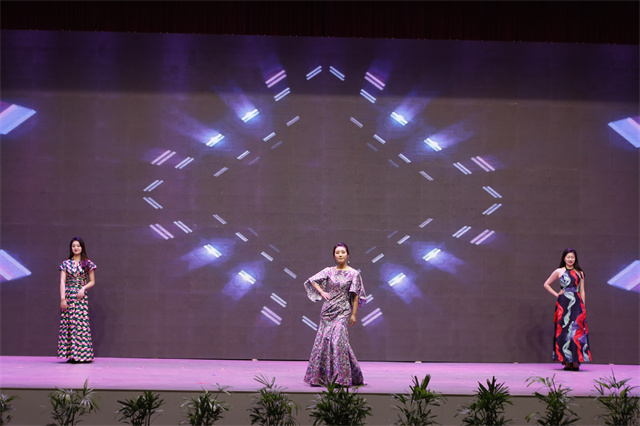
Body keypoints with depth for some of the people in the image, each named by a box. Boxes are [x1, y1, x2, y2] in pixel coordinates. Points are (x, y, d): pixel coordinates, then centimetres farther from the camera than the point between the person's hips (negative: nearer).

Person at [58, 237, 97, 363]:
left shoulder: (87, 263, 7)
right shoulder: (66, 264, 8)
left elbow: (92, 281, 9)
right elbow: (62, 282, 1)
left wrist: (83, 288, -9)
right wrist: (62, 298, -9)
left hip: (81, 297, -1)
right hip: (68, 296, 1)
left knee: (81, 323, -6)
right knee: (69, 323, -3)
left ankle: (82, 354, -3)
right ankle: (71, 355, 0)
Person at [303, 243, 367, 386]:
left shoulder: (354, 274, 1)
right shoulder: (329, 271, 8)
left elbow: (356, 296, 0)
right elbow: (312, 280, 14)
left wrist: (354, 314, -6)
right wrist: (322, 292, -1)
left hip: (343, 311, -3)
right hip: (328, 309, 3)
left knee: (338, 338, -15)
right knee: (324, 339, 0)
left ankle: (342, 377, -12)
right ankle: (321, 376, 7)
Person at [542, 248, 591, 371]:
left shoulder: (580, 273, 12)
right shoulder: (559, 272, 7)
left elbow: (582, 291, 13)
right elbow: (546, 284, 15)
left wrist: (583, 307, 6)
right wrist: (556, 294, 4)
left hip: (577, 303, 1)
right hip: (563, 304, -1)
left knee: (577, 330, -7)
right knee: (564, 330, -4)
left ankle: (576, 361, -5)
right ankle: (567, 361, 0)